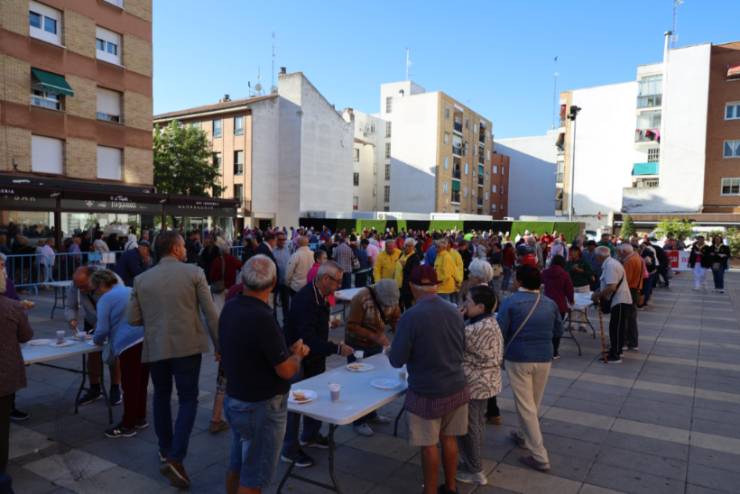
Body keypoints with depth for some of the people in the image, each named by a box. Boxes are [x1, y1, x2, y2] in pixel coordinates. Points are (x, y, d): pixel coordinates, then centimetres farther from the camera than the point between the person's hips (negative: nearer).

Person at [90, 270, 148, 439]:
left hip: (129, 344, -8)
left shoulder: (106, 299, -1)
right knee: (141, 383, 18)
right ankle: (140, 418, 30)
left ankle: (127, 426, 12)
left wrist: (96, 340, 17)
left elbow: (102, 330, -5)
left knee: (130, 386, 2)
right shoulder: (132, 291, 20)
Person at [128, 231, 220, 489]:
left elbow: (133, 319, 4)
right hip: (187, 345, -3)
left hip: (155, 347, 4)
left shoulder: (141, 279, 3)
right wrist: (219, 345, 1)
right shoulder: (194, 272, -6)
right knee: (188, 399, 6)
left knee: (161, 397, 21)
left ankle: (165, 451, 33)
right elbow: (211, 313, -7)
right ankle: (175, 458, -4)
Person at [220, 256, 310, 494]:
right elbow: (286, 371, -23)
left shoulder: (230, 308, -3)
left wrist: (288, 350, 7)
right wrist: (297, 354, -3)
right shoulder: (262, 318, -29)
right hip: (261, 406, -8)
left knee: (237, 466, 24)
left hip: (235, 399, 8)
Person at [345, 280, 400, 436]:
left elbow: (396, 319, -2)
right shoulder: (361, 299, -28)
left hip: (376, 346, 6)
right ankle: (359, 421, 14)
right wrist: (375, 336, -33)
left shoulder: (391, 299, -9)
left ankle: (371, 414, 33)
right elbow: (352, 326, -26)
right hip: (358, 346, -6)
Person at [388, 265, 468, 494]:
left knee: (429, 445, 10)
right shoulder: (454, 311, -2)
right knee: (449, 439, 19)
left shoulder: (410, 316, -21)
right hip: (456, 387, 6)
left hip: (426, 392, -5)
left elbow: (397, 360, -16)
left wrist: (391, 352, 6)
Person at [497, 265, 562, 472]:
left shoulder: (511, 302, -13)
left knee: (525, 406, 4)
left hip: (518, 359, -5)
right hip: (544, 358, 5)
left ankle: (539, 456, 5)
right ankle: (523, 436, 41)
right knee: (534, 403, 22)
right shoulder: (550, 304, 1)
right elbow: (558, 332, 10)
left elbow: (499, 332, -16)